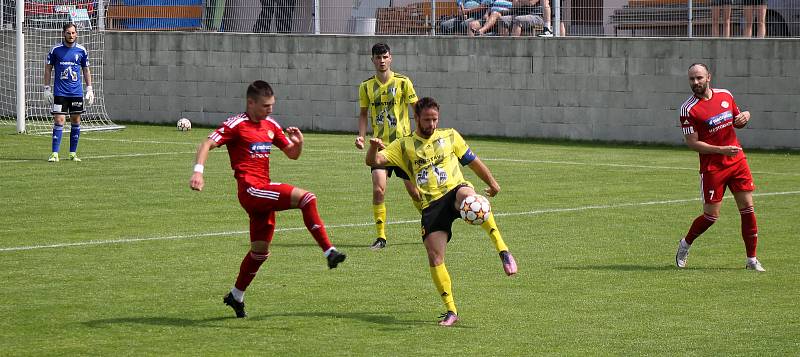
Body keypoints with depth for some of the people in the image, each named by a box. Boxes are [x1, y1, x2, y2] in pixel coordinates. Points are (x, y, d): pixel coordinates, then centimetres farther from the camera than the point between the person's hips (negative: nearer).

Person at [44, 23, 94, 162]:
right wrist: (47, 88, 0)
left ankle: (73, 153, 15)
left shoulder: (82, 51, 4)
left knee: (76, 122, 6)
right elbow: (48, 69, 6)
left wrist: (89, 89, 8)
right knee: (59, 121, -9)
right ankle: (55, 154, -8)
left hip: (76, 92, 2)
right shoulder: (55, 50, -1)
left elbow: (86, 70, 14)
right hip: (60, 92, -2)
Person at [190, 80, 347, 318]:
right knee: (306, 198, -24)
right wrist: (198, 171, -29)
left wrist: (298, 143, -1)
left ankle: (236, 296, 30)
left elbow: (292, 154, 22)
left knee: (261, 251, 14)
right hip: (251, 190, -8)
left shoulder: (271, 126, 15)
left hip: (264, 193, 8)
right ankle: (329, 252, -26)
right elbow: (207, 145, -13)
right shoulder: (236, 125, -6)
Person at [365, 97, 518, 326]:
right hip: (431, 205, 2)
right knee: (435, 258, -11)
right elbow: (374, 161, 5)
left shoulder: (450, 136, 19)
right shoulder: (404, 146, 16)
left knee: (468, 196, -40)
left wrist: (491, 182, 22)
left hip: (455, 189, -2)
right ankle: (451, 311, 2)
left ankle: (503, 250, -41)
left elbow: (472, 161, 27)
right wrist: (374, 147, -17)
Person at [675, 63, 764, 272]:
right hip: (712, 167, -5)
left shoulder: (725, 95, 6)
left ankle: (752, 259, 9)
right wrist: (722, 150, -20)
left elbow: (737, 122, 21)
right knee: (711, 215, -2)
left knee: (747, 207, 1)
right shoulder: (689, 109, -11)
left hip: (737, 160, 5)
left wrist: (745, 116, -4)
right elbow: (692, 143, -13)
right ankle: (685, 245, 25)